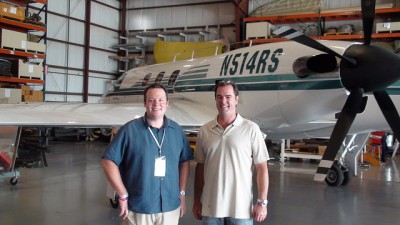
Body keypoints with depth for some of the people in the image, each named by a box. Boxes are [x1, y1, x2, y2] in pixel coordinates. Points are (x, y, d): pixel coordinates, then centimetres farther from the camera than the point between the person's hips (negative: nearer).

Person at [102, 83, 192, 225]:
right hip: (137, 209, -3)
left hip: (170, 207, 4)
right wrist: (123, 196, -11)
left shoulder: (177, 131, 4)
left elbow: (184, 162, 12)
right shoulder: (130, 130, -9)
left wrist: (182, 194, 7)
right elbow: (108, 161, -10)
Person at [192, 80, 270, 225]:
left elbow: (262, 168, -4)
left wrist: (262, 202, -8)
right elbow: (200, 167, 9)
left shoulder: (251, 129, -6)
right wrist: (197, 200, 8)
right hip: (210, 207, 3)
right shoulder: (204, 130, 3)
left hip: (241, 208, -2)